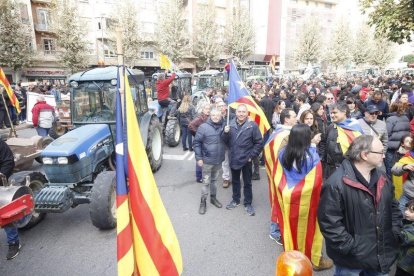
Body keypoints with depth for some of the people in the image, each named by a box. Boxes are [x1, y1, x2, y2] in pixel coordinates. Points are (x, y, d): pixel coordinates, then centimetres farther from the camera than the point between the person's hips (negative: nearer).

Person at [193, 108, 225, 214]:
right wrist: (199, 158, -12)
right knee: (206, 182, 5)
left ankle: (213, 198, 37)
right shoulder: (203, 127, -13)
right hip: (207, 160, -4)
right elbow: (197, 143, -10)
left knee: (214, 180, 20)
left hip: (219, 160, 4)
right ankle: (203, 201, 20)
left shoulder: (223, 127, 0)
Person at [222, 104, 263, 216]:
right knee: (235, 181, 20)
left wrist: (252, 155, -10)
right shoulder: (230, 124, -1)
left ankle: (248, 204, 27)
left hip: (246, 159, -3)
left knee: (247, 183, 11)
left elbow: (258, 142, -8)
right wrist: (225, 133, -19)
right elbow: (225, 141, 0)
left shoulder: (252, 125, -12)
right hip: (233, 159, 3)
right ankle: (236, 200, 38)